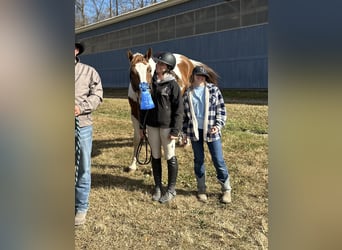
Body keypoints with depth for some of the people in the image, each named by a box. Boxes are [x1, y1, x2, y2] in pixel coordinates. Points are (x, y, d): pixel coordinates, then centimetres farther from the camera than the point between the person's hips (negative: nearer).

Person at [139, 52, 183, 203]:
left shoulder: (172, 85, -9)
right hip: (152, 125, 5)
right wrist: (142, 126, 11)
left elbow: (179, 109, -10)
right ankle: (157, 187, 26)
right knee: (155, 157, 13)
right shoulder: (151, 83, 6)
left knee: (170, 158, 6)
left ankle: (171, 189, 18)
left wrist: (175, 130, -15)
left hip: (167, 126, -5)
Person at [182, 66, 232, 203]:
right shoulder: (187, 93, 4)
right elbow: (185, 114, 9)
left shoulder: (213, 89, -1)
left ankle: (226, 189, 17)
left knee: (218, 160, 2)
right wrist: (185, 132, 8)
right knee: (198, 160, 10)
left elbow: (221, 109, 0)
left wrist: (218, 125, -12)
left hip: (211, 130, -2)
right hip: (195, 131, 2)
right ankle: (201, 189, 24)